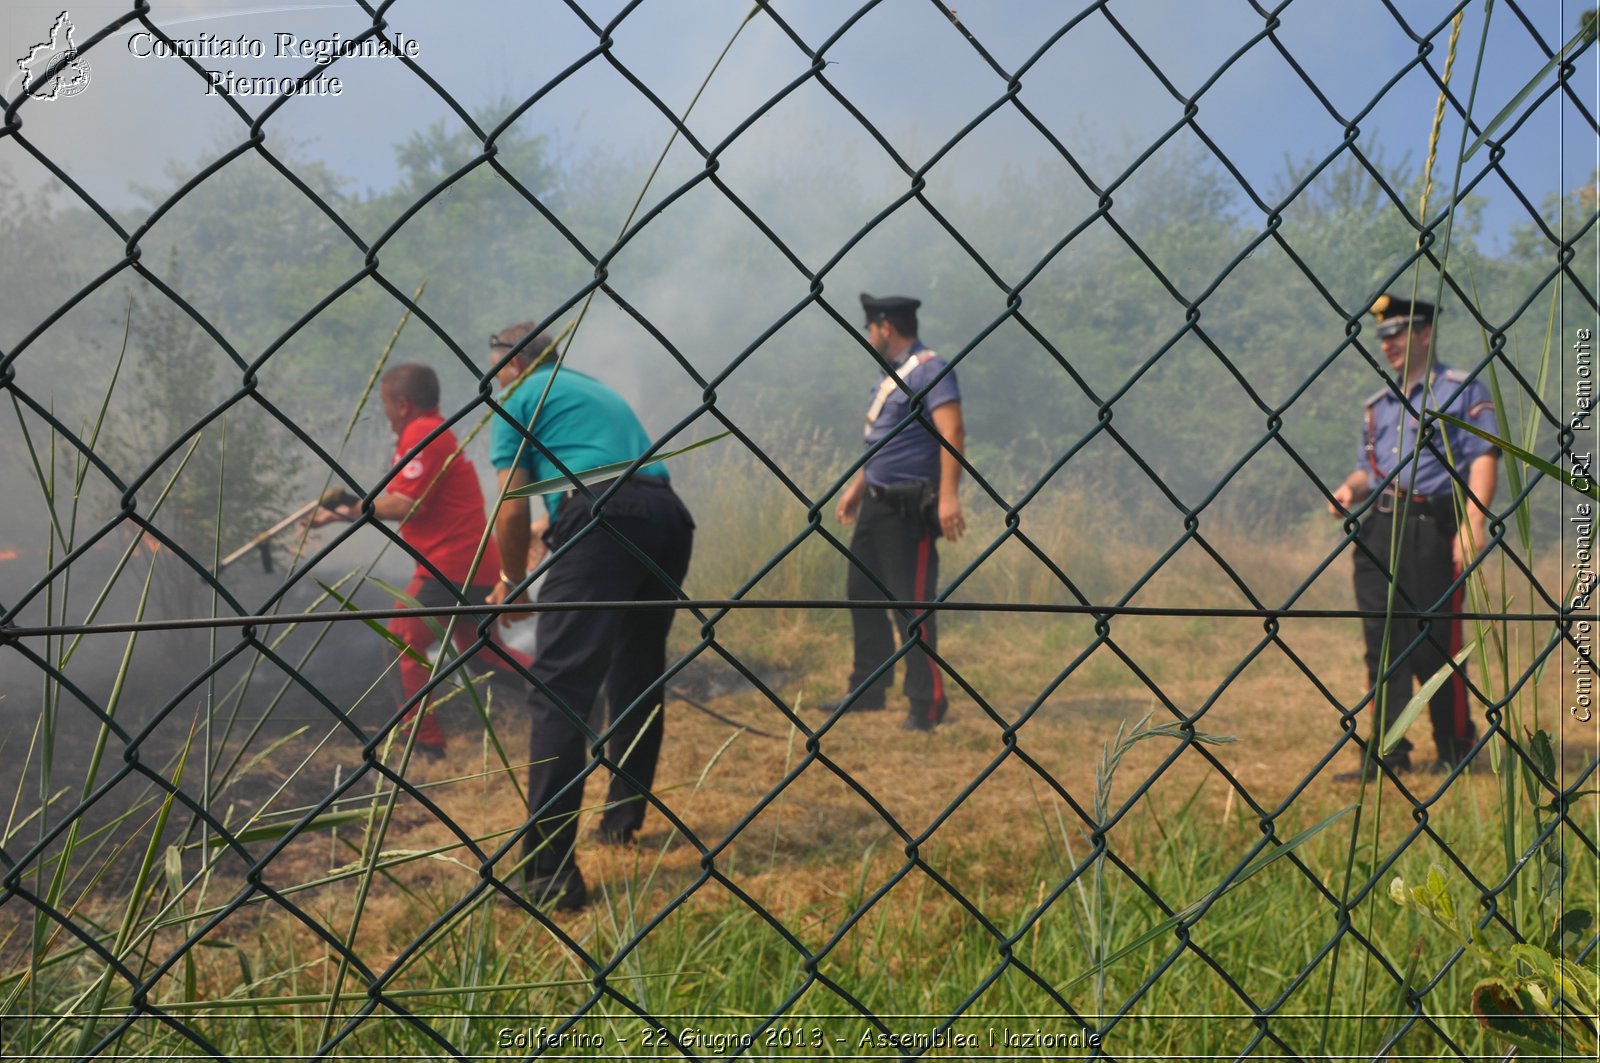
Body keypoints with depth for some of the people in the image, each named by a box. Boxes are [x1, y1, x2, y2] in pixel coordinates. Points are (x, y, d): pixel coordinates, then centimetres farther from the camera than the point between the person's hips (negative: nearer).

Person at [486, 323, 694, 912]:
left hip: (602, 521, -7)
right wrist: (547, 543, 56)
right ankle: (623, 821, 33)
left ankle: (549, 870, -17)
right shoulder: (600, 390, 35)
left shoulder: (518, 399, 13)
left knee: (560, 689, -9)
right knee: (637, 679, 23)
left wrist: (512, 581, 23)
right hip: (669, 516, 8)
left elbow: (512, 513, 6)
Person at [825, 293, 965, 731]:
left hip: (910, 506, -10)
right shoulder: (891, 374, 15)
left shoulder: (930, 369, -14)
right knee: (862, 592, 15)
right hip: (877, 502, 10)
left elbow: (951, 432, -24)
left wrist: (948, 496, -31)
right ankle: (869, 688, 27)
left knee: (912, 603, -6)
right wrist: (858, 486, 25)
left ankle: (927, 703, 3)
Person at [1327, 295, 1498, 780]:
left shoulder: (1462, 390, 2)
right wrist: (1349, 489, 2)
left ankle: (1455, 748, 9)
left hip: (1432, 527, -6)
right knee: (1383, 643, 4)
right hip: (1377, 528, 6)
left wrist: (1473, 522, -19)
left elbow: (1484, 459, -7)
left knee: (1435, 644, -4)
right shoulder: (1378, 404, 20)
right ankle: (1387, 751, 9)